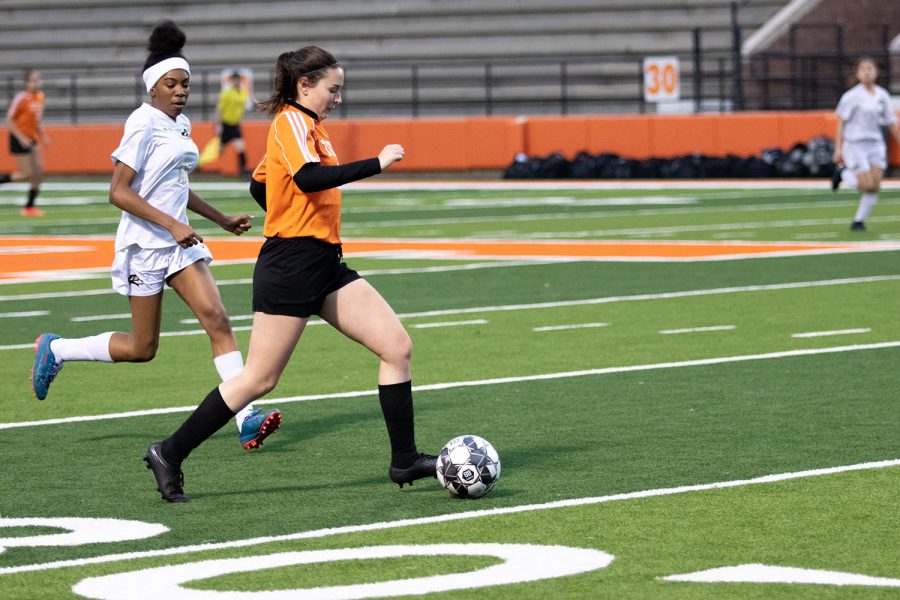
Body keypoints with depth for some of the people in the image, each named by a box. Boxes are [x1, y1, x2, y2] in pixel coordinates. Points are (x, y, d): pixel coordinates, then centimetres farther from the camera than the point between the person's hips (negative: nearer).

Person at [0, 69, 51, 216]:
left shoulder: (40, 96, 5)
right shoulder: (21, 98, -18)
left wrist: (43, 135, 11)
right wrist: (21, 138, -22)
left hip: (32, 138, 8)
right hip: (19, 138, -8)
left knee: (39, 172, 3)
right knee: (27, 173, -8)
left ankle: (29, 206, 11)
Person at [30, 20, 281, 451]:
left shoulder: (181, 124, 10)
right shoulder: (144, 123, -15)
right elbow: (119, 192, -20)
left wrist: (222, 220, 24)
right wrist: (172, 225, -25)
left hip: (180, 241, 7)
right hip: (145, 243, -7)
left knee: (217, 319, -11)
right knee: (142, 348, 2)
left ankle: (246, 420, -18)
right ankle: (56, 349, 24)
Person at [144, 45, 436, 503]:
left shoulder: (308, 126, 17)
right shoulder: (292, 121, -11)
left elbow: (259, 186, 26)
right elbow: (308, 178, -30)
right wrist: (377, 163, -26)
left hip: (325, 265, 9)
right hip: (290, 268, -9)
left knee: (397, 346, -1)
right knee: (259, 379, -4)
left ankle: (404, 461, 4)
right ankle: (170, 454, 7)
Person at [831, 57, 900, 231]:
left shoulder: (883, 96, 6)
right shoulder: (852, 96, -9)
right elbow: (841, 122, -8)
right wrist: (838, 149, -12)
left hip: (876, 144, 5)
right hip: (855, 144, -5)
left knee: (875, 186, -4)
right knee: (866, 185, -12)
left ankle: (859, 221, 9)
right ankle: (843, 173, 17)